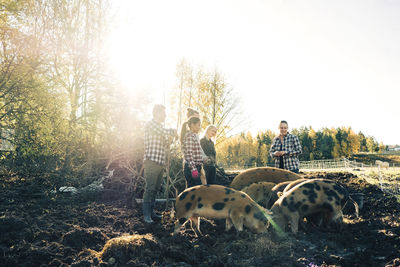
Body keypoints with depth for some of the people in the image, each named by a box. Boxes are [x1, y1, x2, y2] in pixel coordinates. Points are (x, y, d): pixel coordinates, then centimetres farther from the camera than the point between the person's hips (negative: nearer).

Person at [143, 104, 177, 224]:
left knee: (156, 189, 11)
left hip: (160, 163, 9)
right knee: (150, 188, -9)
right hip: (151, 161, -9)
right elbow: (165, 132, -21)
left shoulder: (160, 126, 22)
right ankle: (146, 215, -5)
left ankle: (151, 212, 18)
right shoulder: (150, 124, -7)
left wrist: (170, 138, 8)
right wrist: (173, 132, -2)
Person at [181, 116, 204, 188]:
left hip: (196, 167, 10)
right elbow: (188, 153, -18)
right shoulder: (189, 135, -9)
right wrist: (193, 169, -23)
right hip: (191, 168, -10)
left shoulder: (194, 135, 21)